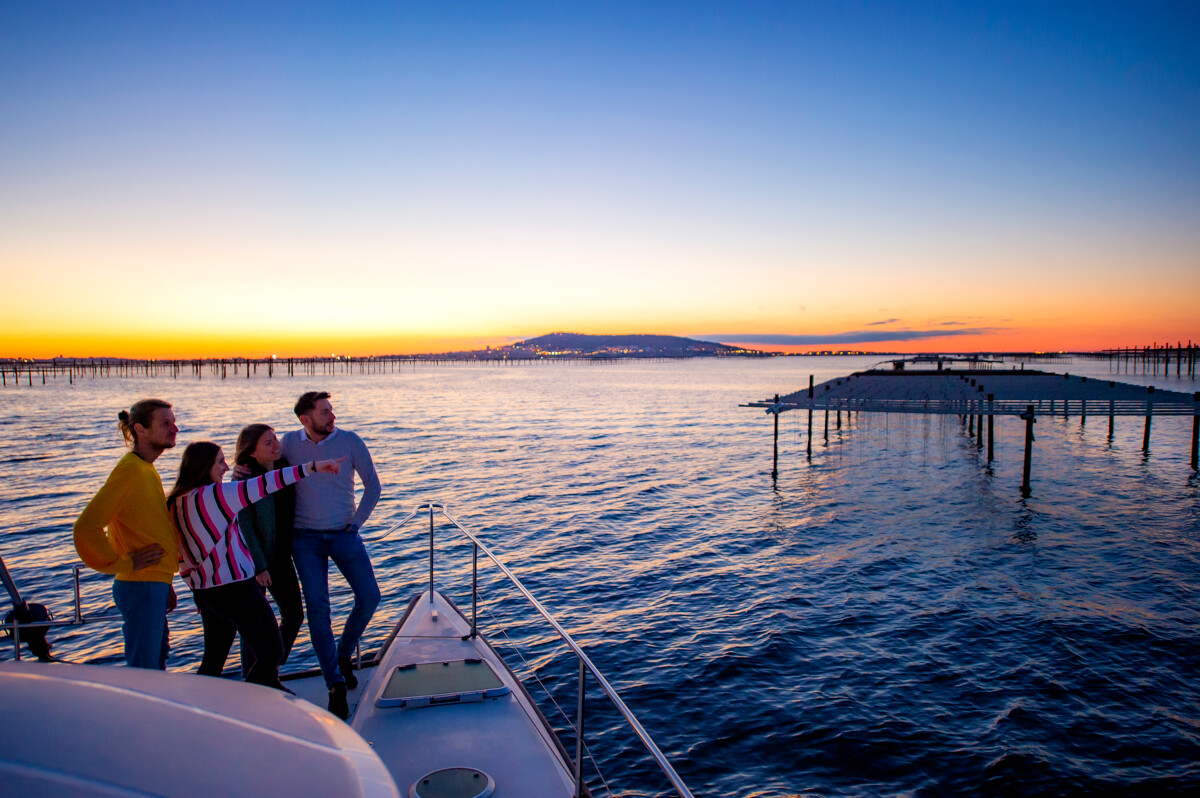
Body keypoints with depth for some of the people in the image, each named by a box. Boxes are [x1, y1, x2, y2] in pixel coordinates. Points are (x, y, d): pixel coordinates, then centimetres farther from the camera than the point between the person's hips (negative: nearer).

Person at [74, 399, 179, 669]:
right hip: (141, 586, -9)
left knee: (156, 662, 19)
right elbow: (86, 527, -24)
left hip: (153, 585, 10)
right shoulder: (130, 469, -16)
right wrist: (124, 564, -15)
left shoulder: (146, 468, 13)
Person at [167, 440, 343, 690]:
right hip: (233, 588, -9)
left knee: (213, 659, 21)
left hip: (204, 591, 9)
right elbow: (262, 486, -27)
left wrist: (199, 593, 22)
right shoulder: (211, 495, -18)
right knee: (271, 653, 2)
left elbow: (183, 559, 14)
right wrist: (312, 467, -29)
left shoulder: (176, 503, 7)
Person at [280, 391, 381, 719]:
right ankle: (335, 685, 5)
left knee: (369, 597, -3)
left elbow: (372, 485, 1)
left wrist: (356, 522, -1)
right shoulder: (289, 442, -1)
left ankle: (344, 655, 23)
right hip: (307, 540, 0)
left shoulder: (349, 441, -5)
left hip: (344, 535, 0)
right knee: (317, 609, -5)